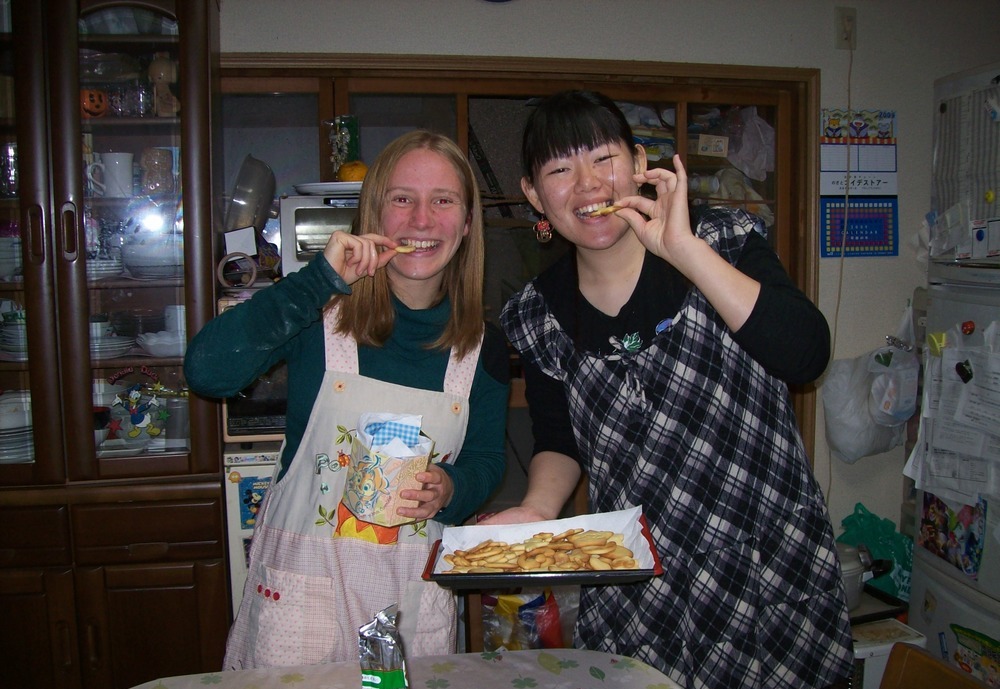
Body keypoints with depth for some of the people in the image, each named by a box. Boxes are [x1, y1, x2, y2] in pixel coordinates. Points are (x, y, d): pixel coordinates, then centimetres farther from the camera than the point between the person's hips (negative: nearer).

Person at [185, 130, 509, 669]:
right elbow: (206, 372, -24)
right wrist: (319, 280, -25)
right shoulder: (320, 313, -9)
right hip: (304, 579, -2)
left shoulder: (484, 347, -1)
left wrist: (451, 489, -13)